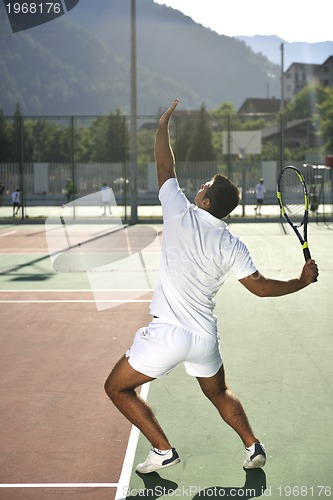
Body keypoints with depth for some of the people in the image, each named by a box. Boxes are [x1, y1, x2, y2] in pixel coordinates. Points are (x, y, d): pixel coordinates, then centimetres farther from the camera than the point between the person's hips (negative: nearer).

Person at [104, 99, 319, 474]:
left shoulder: (181, 215, -9)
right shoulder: (231, 246, -2)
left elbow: (165, 167, 3)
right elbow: (260, 286, -1)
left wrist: (163, 125, 16)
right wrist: (303, 281, 12)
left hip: (168, 332, -5)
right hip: (205, 337, 5)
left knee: (117, 387, 12)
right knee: (219, 393, 30)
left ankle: (163, 450, 10)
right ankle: (253, 447, 32)